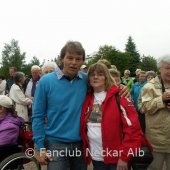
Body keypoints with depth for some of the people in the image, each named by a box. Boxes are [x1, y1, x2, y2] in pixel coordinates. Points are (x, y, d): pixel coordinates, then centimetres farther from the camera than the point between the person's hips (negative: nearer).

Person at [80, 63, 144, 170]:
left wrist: (124, 156, -15)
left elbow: (133, 128, -14)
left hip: (117, 158, -5)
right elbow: (83, 127, 14)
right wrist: (85, 149, 6)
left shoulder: (119, 96, -11)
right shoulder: (87, 99, 6)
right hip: (96, 158, 5)